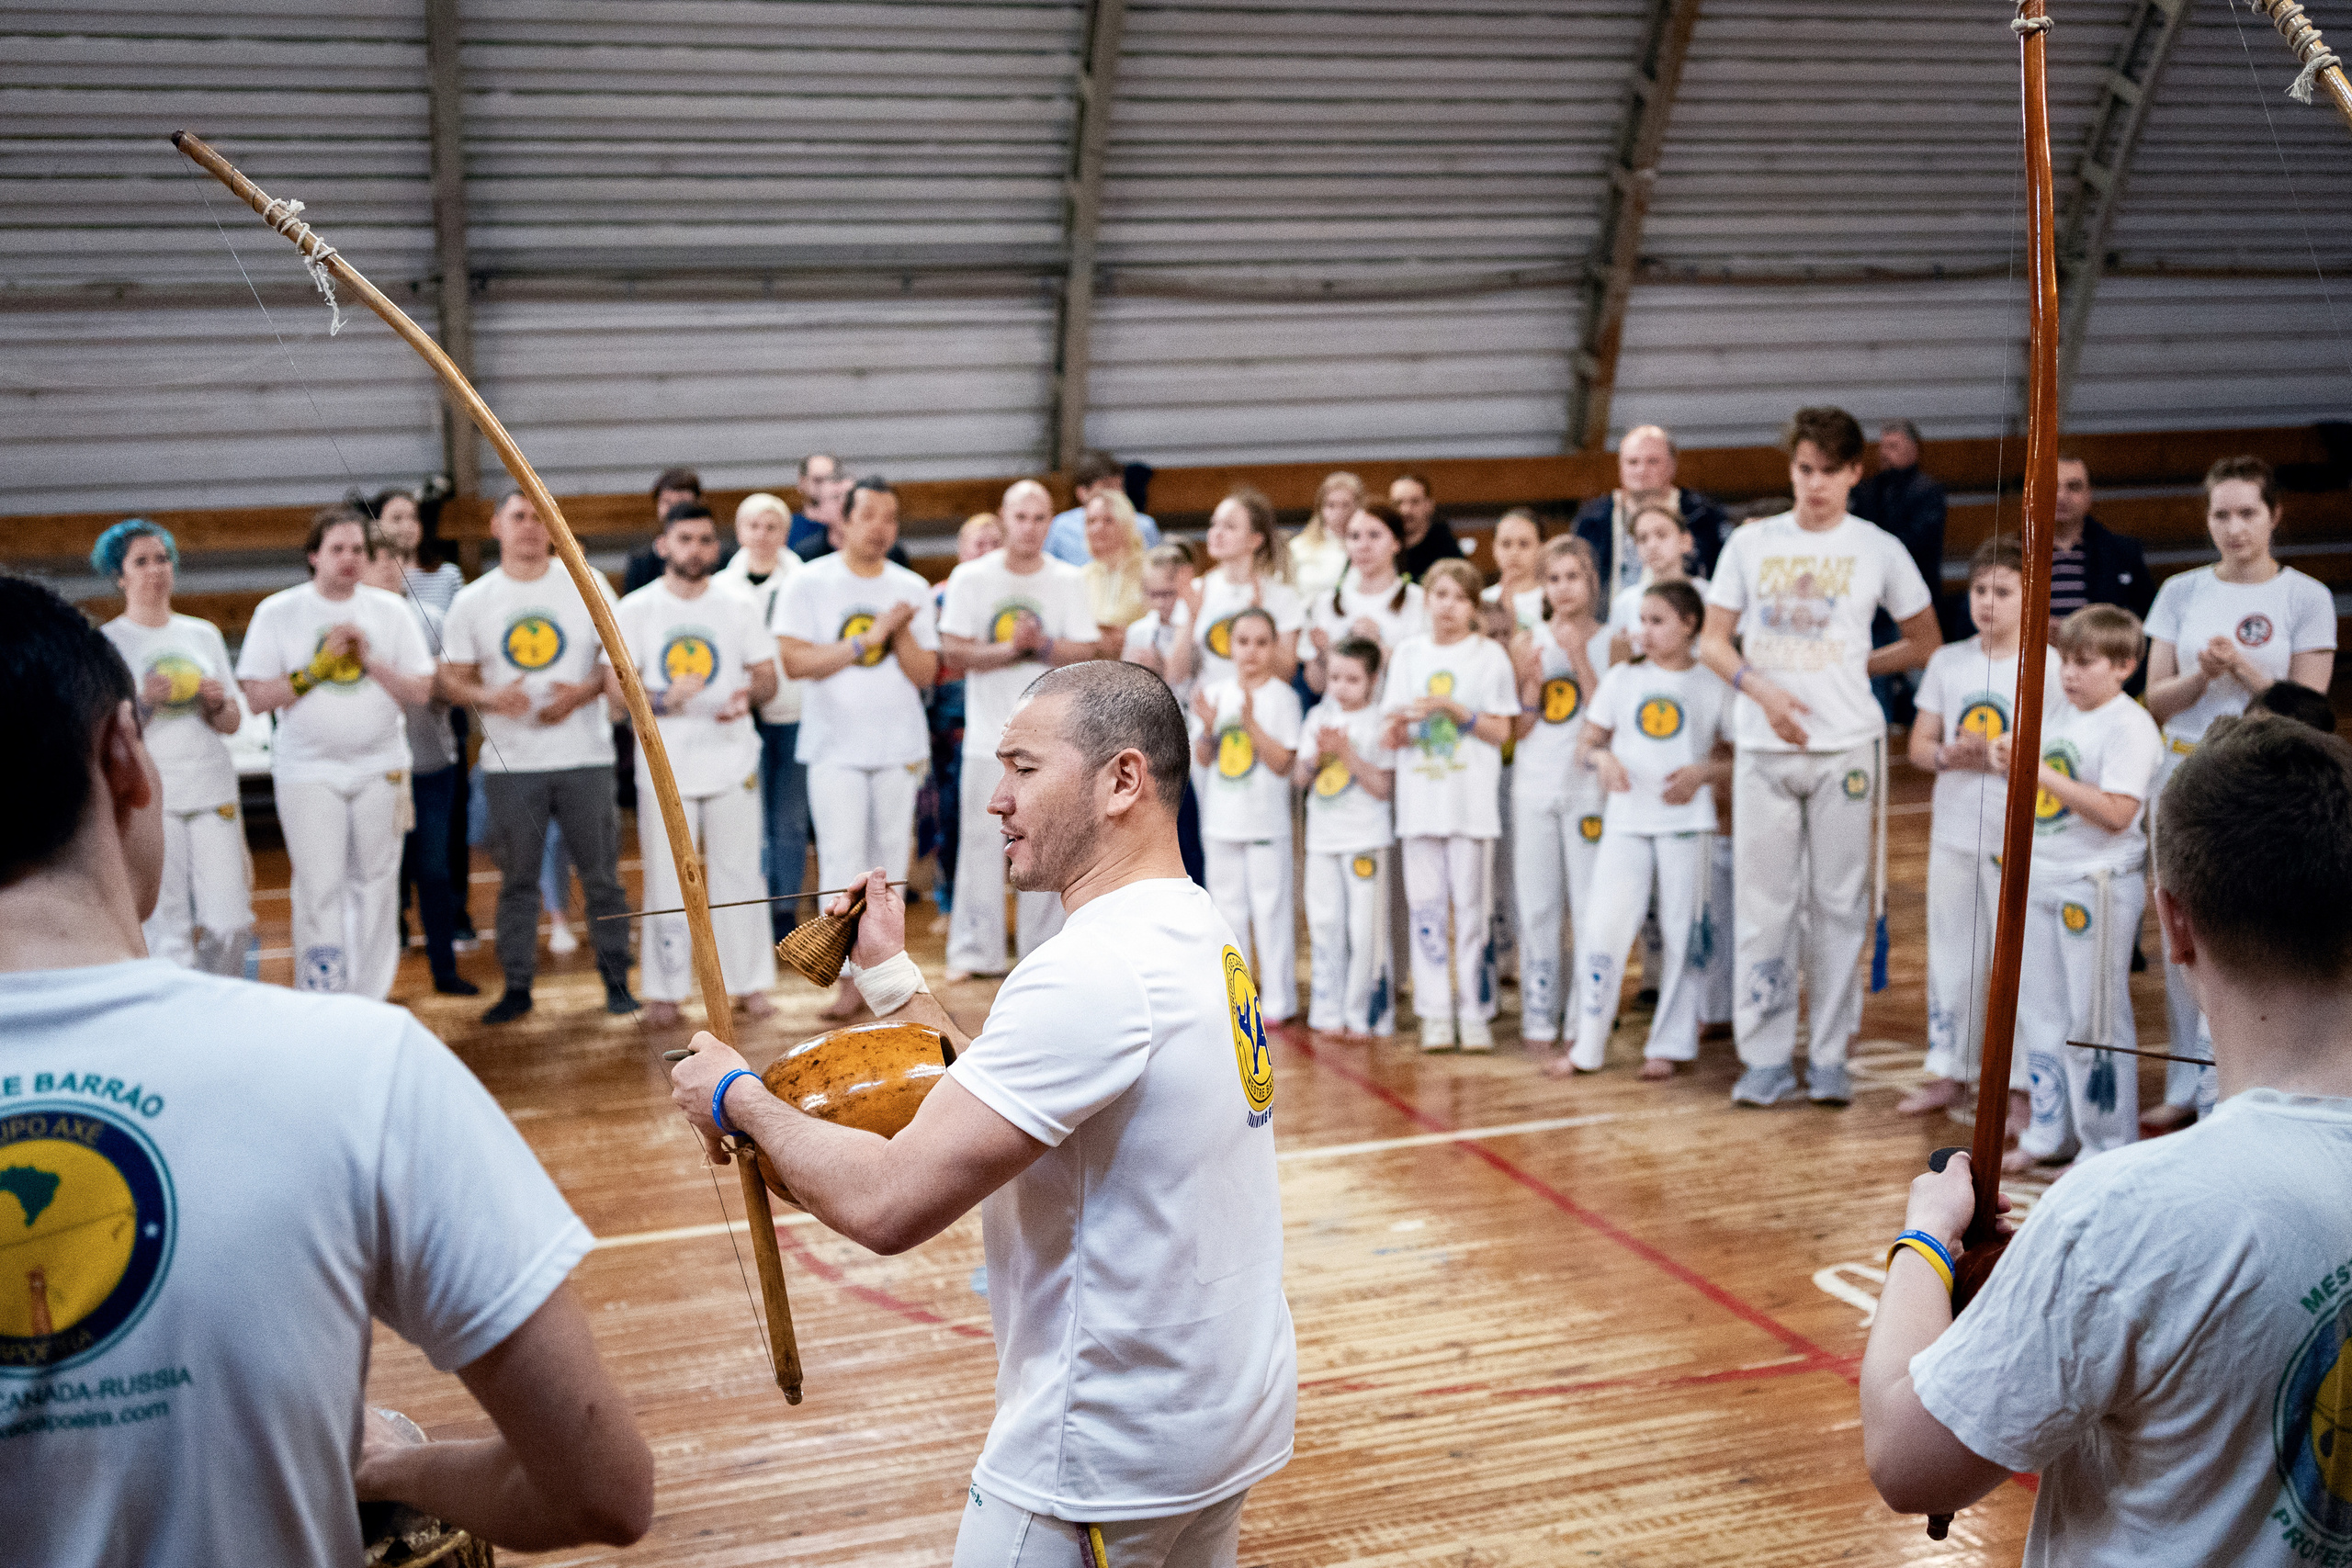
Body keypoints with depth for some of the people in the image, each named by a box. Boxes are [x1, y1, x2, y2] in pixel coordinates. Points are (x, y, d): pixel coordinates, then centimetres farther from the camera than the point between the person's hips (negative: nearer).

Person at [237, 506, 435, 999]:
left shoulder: (390, 610, 6)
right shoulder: (277, 612, 0)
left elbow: (421, 689, 3)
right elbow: (256, 698, -4)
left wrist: (371, 661, -12)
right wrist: (317, 668, -14)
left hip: (380, 768, 3)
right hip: (307, 772, -3)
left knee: (377, 883, 6)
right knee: (320, 888, -9)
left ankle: (371, 1000, 14)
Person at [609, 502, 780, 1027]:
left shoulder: (741, 605, 4)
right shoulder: (634, 609, 0)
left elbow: (767, 676, 6)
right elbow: (615, 685, -2)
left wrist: (748, 696, -16)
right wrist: (661, 699, -20)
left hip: (732, 760, 1)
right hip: (665, 764, -1)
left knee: (740, 874, 4)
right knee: (666, 879, 3)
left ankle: (749, 983, 15)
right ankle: (664, 989, 13)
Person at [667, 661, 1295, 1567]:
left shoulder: (1094, 972, -26)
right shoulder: (1201, 932, 5)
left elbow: (886, 1204, -27)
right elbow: (999, 1101, 10)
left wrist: (739, 1099, -12)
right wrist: (891, 977, 11)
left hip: (1106, 1458, -9)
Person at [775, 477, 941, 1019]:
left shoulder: (912, 589, 6)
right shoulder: (809, 582, -3)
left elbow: (924, 673, 2)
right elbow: (795, 660, -12)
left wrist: (900, 631, -15)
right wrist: (866, 639, -15)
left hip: (900, 746, 3)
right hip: (835, 747, -3)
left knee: (889, 862, 9)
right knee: (842, 864, -7)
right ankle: (849, 978, -1)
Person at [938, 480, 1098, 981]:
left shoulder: (1069, 580, 4)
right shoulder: (970, 577, 1)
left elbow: (1088, 651, -1)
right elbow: (953, 650, -6)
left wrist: (1043, 645, -17)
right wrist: (1007, 649, -17)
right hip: (988, 733, 0)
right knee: (981, 843, 2)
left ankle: (1044, 950, 14)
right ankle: (974, 951, 12)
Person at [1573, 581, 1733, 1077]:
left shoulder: (1712, 684, 1)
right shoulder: (1622, 678, 8)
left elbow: (1739, 753, 5)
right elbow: (1588, 739, 11)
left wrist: (1704, 772, -13)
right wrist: (1601, 758, -11)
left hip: (1686, 820, -1)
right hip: (1625, 821, 1)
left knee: (1681, 933, 3)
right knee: (1605, 926, -6)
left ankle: (1668, 1045, 15)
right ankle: (1588, 1045, 4)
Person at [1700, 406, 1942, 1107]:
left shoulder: (1878, 550, 4)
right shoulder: (1752, 543, 6)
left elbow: (1926, 643, 11)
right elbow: (1713, 641, 5)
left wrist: (1854, 667, 2)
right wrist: (1760, 687, -12)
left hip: (1846, 748, -1)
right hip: (1764, 748, 1)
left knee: (1838, 903, 3)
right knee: (1761, 903, 2)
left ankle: (1829, 1057, 13)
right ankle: (1765, 1055, 10)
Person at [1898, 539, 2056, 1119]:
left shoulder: (2050, 665, -6)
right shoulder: (1948, 662, 8)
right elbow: (1919, 744, 9)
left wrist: (2001, 758, -22)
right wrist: (1948, 755, -12)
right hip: (1953, 832, 5)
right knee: (1950, 956, 12)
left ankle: (2022, 1083, 9)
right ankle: (1949, 1073, 23)